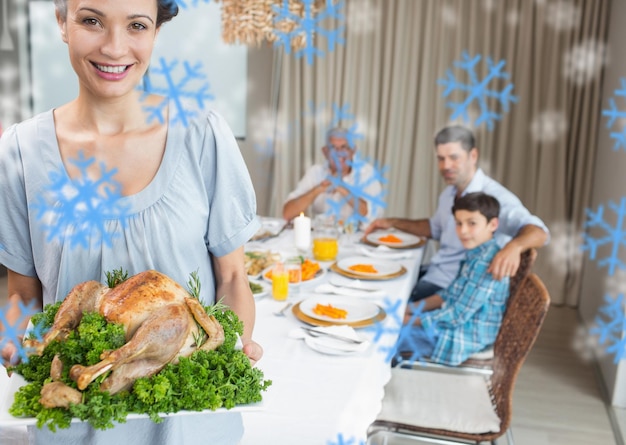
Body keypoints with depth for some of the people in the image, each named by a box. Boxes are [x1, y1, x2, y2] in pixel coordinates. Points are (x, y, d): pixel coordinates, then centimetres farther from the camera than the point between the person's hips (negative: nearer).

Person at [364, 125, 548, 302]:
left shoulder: (493, 196, -20)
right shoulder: (449, 193, 9)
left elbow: (538, 231, -33)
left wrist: (513, 246, -56)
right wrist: (392, 222, 20)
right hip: (433, 273, 8)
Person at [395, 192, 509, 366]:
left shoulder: (485, 263, -25)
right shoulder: (475, 255, 6)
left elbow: (458, 315, -25)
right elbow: (448, 294, 13)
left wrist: (411, 320, -18)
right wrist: (411, 308, 3)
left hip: (466, 337, -10)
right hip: (459, 325, 10)